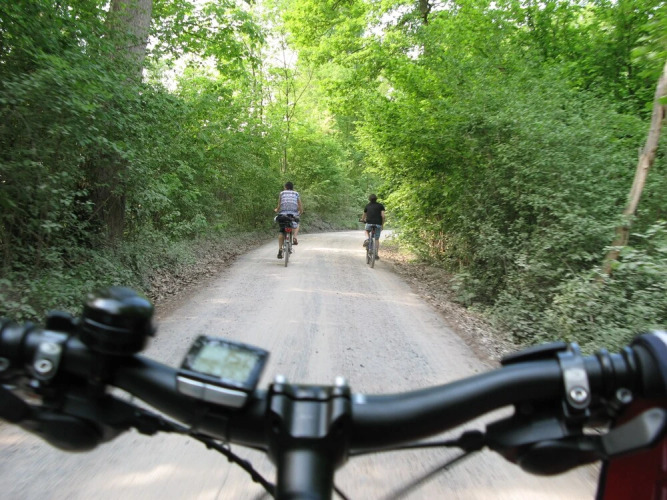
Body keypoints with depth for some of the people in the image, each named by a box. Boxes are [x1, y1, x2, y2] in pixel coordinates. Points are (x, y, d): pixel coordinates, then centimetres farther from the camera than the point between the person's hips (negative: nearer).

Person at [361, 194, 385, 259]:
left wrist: (362, 220, 48)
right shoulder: (380, 205, 8)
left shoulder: (367, 206, 14)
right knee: (377, 239, 12)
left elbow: (364, 215, 27)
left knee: (367, 231, 32)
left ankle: (367, 240, 1)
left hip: (369, 223, 1)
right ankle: (376, 254, 7)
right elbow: (383, 216, -3)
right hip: (378, 224, 0)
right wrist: (382, 224, 8)